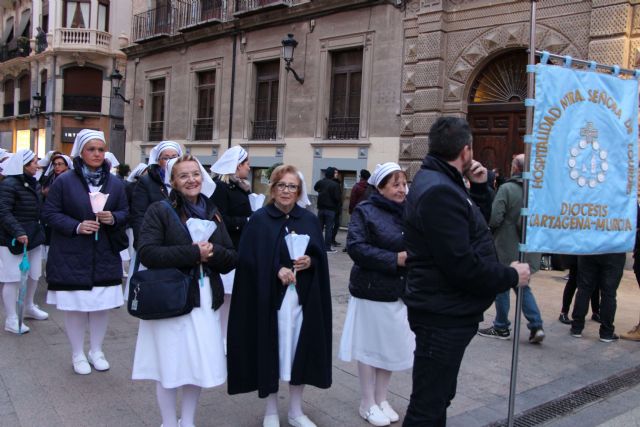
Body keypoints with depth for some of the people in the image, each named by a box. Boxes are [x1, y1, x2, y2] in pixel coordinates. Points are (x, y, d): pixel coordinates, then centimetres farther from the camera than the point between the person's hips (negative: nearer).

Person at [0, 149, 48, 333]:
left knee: (34, 275, 17)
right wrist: (18, 232, -28)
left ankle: (29, 307, 37)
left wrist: (40, 232, 17)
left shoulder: (33, 183, 13)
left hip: (34, 237, 8)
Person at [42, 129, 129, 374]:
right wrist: (76, 227, -18)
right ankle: (78, 355, 25)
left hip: (105, 257, 3)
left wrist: (113, 218, -14)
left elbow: (126, 214, 9)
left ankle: (96, 351, 30)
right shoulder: (64, 182, -6)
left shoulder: (115, 184, 4)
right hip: (72, 258, -3)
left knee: (103, 306, 9)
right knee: (75, 307, 6)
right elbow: (49, 213, -4)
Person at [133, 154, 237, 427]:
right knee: (171, 365, 4)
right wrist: (192, 253, -20)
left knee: (200, 364, 9)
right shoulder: (159, 211, -4)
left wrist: (213, 251, -14)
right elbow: (147, 253, -18)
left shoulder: (212, 212, 11)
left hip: (205, 300, 5)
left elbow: (232, 258, 8)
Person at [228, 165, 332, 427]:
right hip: (269, 298, -3)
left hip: (303, 297, 3)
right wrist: (276, 270, -19)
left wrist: (309, 262, -12)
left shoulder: (310, 220, 8)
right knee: (271, 351, 4)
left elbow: (321, 258, 9)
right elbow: (248, 260, -7)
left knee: (300, 350, 8)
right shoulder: (259, 220, -2)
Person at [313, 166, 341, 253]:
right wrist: (339, 204, 0)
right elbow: (338, 197, -19)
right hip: (331, 209, -5)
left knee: (319, 227, 14)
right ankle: (327, 247, 2)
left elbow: (315, 188, 21)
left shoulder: (320, 182, 0)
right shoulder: (335, 185, -17)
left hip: (321, 208, 5)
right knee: (329, 228, 1)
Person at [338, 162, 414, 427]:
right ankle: (368, 404, 25)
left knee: (392, 346, 14)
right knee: (370, 346, 8)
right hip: (372, 291, -5)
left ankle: (381, 399, 32)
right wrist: (395, 259, -22)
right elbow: (356, 247, -18)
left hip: (401, 290, 5)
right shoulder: (365, 211, -9)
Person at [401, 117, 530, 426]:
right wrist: (511, 276, -13)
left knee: (437, 397, 23)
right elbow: (462, 265, -27)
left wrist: (479, 187, 6)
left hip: (446, 311, 11)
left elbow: (478, 224, 20)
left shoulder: (442, 184, 12)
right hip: (443, 316, -11)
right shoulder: (439, 192, -22)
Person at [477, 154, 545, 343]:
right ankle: (536, 326, 9)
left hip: (507, 248, -5)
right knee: (523, 286, 19)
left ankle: (501, 328, 19)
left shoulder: (506, 189, -17)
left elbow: (494, 219, -21)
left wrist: (491, 229, 0)